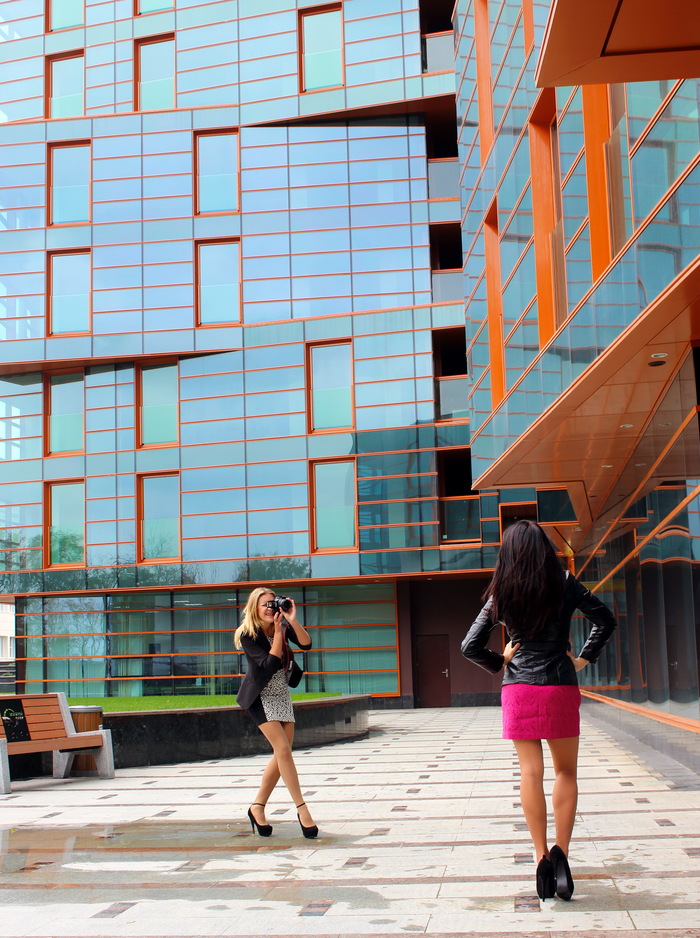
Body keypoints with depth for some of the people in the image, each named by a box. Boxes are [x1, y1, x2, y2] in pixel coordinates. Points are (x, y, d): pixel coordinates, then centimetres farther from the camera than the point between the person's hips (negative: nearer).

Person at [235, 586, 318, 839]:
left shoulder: (283, 626, -3)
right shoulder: (247, 634, -17)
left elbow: (306, 644, -16)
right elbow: (270, 665, -24)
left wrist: (292, 620, -27)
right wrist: (278, 632, -26)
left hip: (282, 695, 6)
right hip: (261, 697, -6)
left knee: (281, 755, 4)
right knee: (283, 749, -15)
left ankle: (258, 807, 16)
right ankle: (302, 809, -10)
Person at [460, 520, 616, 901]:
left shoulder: (501, 594, 0)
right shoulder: (564, 584, -1)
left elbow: (470, 647, -2)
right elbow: (605, 620, 2)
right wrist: (583, 659, 9)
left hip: (518, 689, 1)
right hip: (560, 687, -1)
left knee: (531, 772, 4)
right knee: (565, 772, 9)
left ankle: (542, 856, 1)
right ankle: (560, 851, -5)